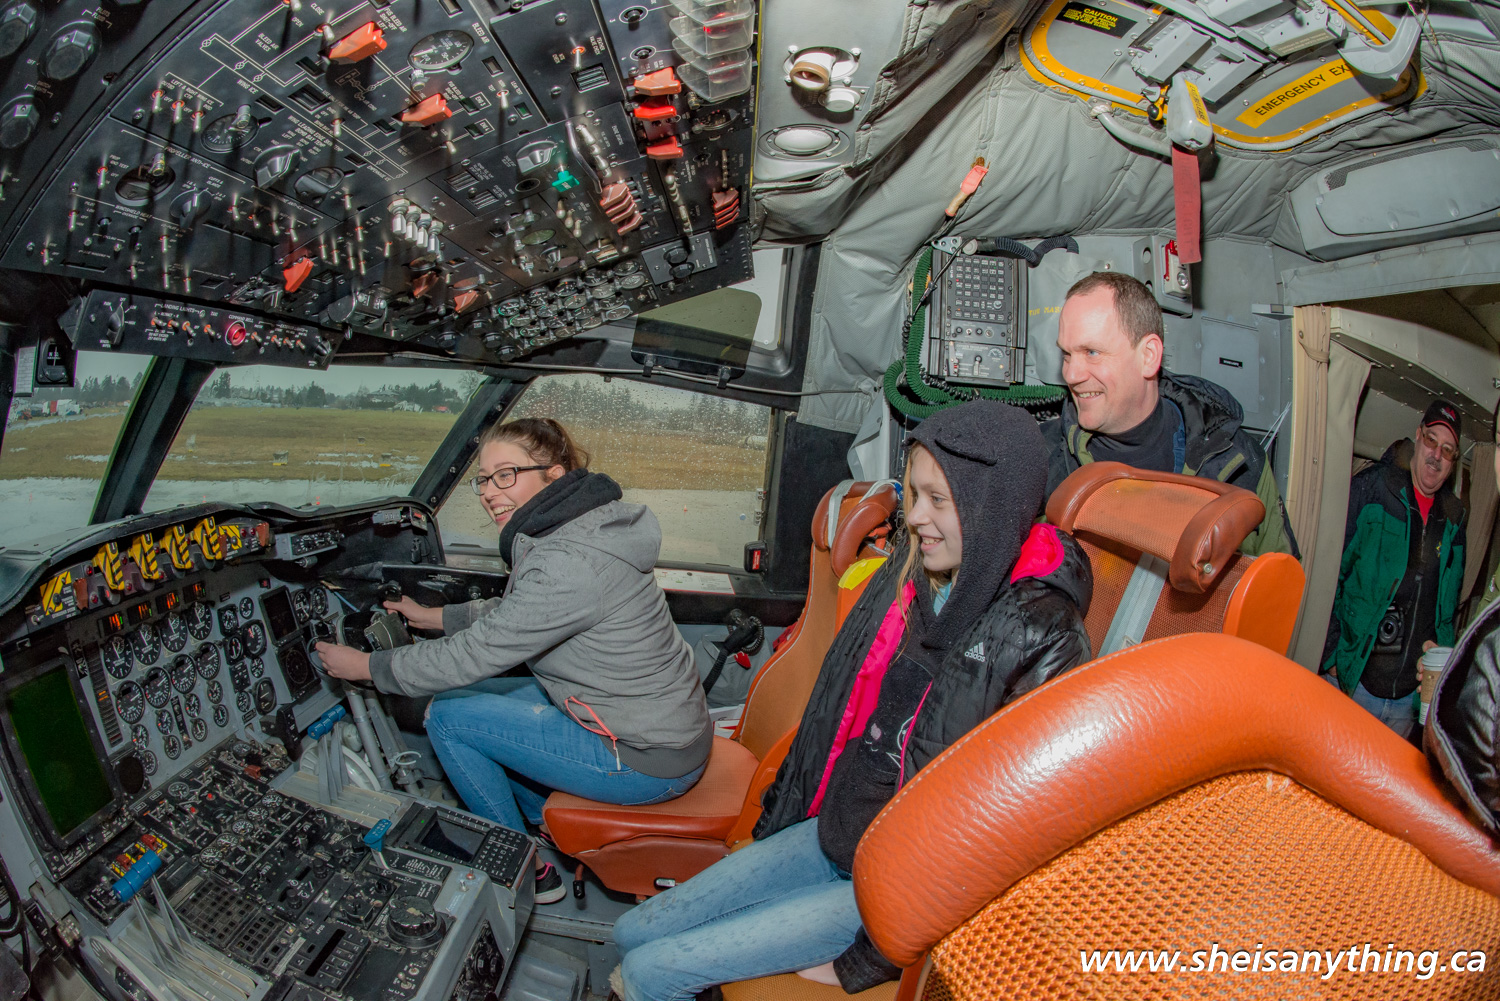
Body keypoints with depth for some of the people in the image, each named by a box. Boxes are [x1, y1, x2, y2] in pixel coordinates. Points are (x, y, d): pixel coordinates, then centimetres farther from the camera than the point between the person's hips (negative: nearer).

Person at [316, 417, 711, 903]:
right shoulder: (577, 528, 3)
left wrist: (366, 666, -5)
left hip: (646, 763, -9)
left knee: (447, 715, 0)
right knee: (477, 696, 18)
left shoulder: (569, 562, -27)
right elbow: (513, 611, 19)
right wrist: (432, 616, 21)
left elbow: (474, 655, -19)